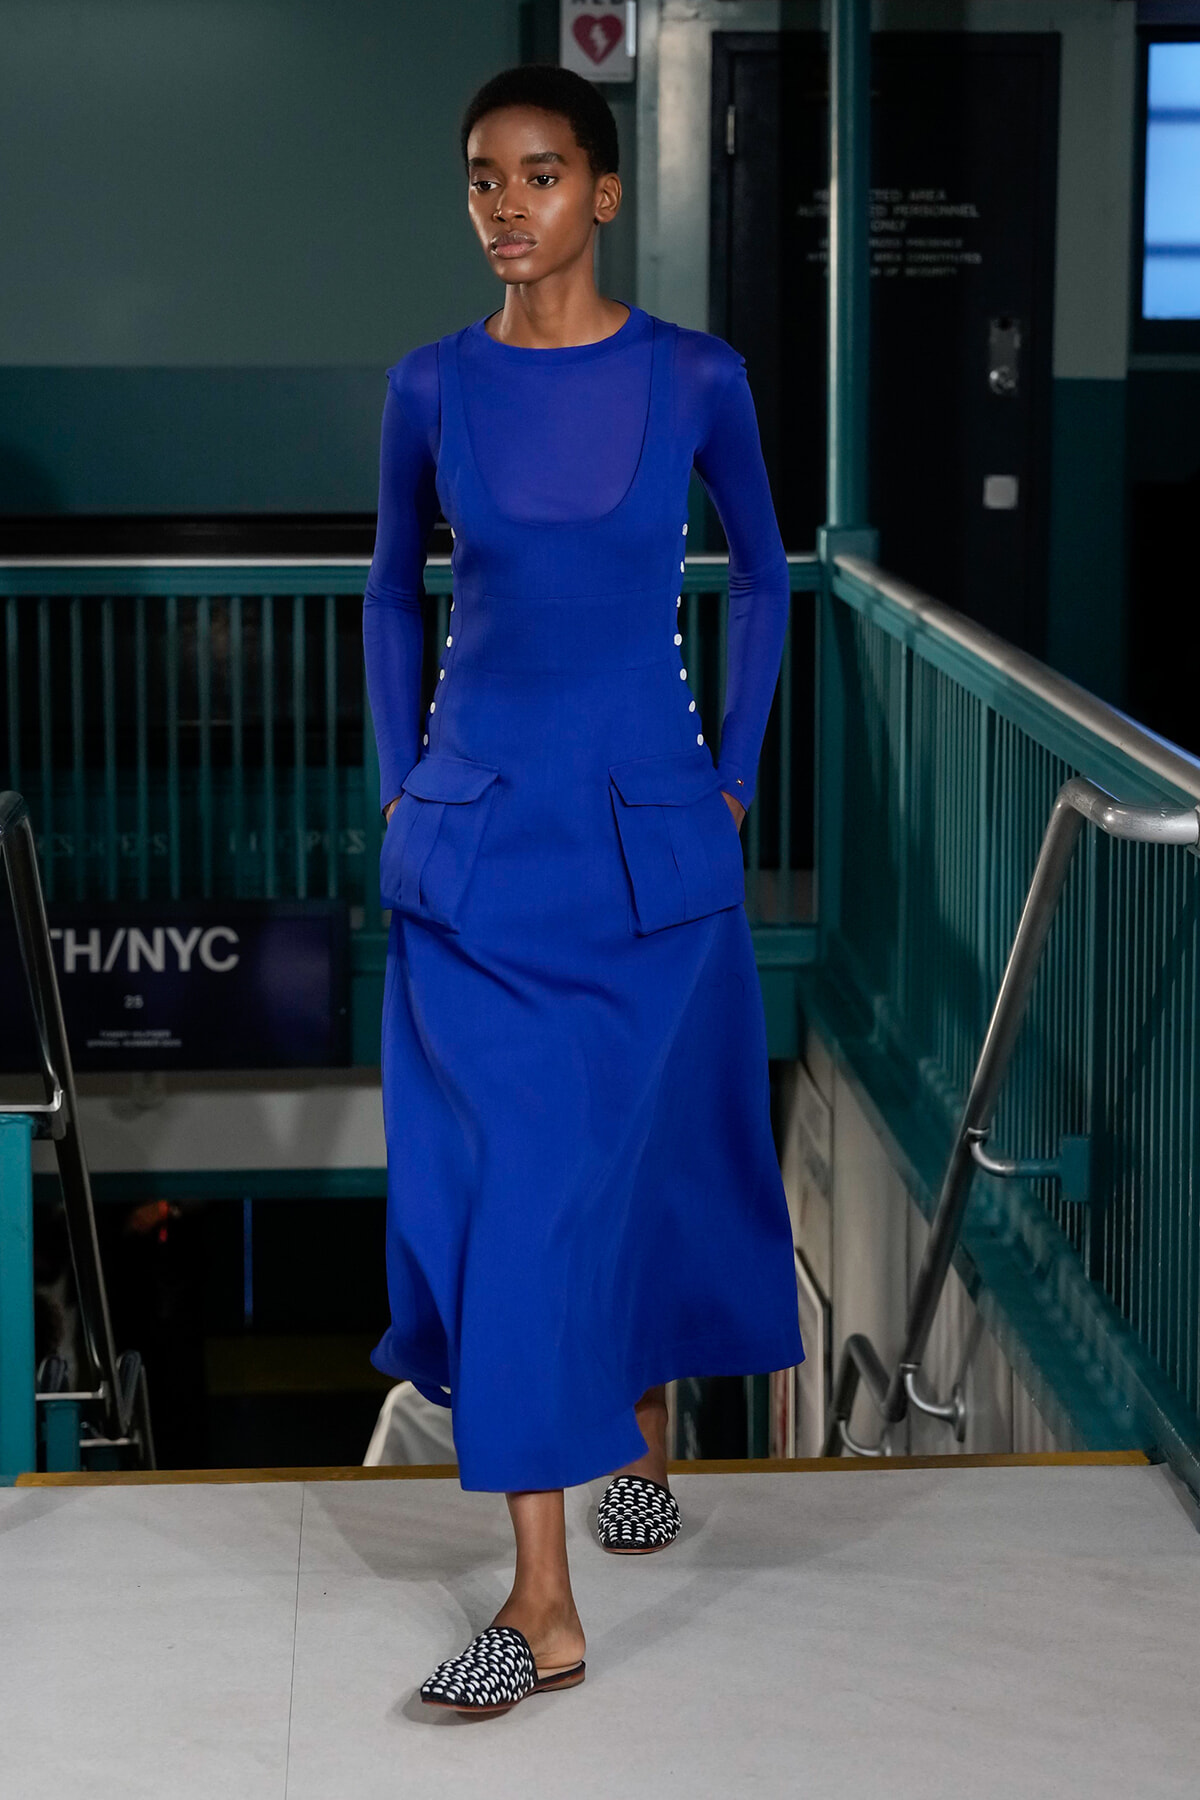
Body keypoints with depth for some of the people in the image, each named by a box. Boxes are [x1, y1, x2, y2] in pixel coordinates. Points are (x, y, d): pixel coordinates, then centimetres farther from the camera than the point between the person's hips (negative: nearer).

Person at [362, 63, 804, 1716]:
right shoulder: (433, 385, 0)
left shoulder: (695, 378, -3)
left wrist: (731, 783, 7)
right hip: (474, 841, 1)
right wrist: (403, 791, 9)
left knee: (641, 1152, 5)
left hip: (648, 841, -1)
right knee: (498, 1184, -2)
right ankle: (546, 1606, 6)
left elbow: (759, 574, 11)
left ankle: (649, 1425, 36)